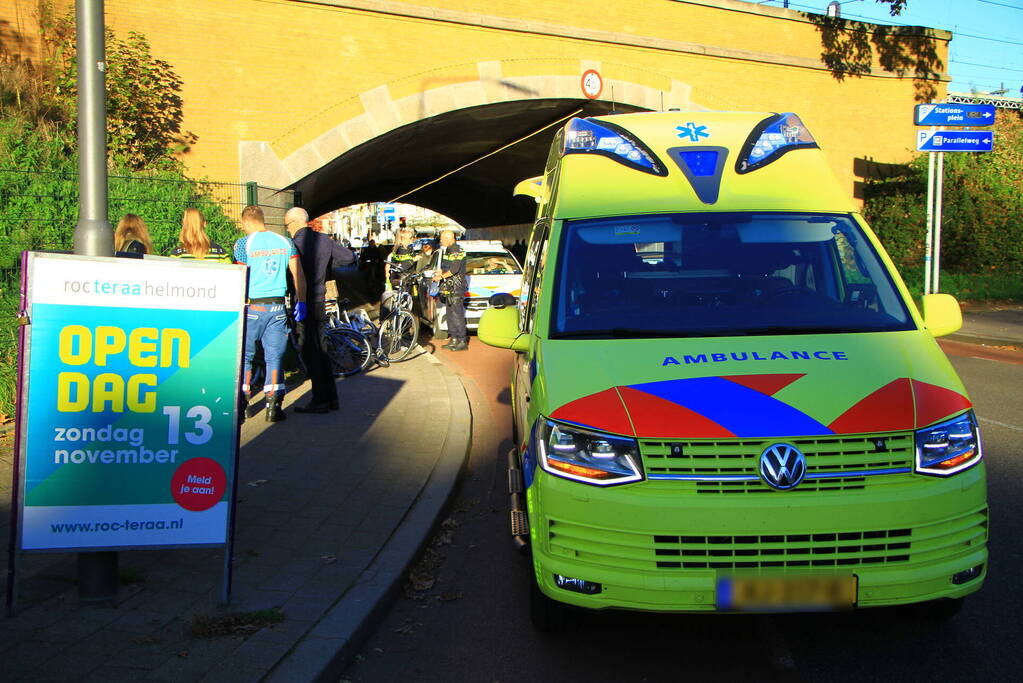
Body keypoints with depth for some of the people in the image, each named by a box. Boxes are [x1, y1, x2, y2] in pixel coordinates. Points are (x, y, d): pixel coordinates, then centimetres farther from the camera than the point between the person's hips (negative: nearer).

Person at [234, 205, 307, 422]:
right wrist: (301, 302, 12)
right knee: (274, 357, 8)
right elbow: (298, 274, 4)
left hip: (252, 307, -3)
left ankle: (243, 403, 12)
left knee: (244, 356, 10)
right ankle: (273, 406, 5)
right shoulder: (285, 242, 5)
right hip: (277, 307, 3)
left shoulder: (243, 244, -6)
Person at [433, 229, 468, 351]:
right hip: (449, 289, 10)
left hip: (456, 289, -10)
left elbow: (454, 269, -20)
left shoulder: (457, 251, -12)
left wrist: (441, 276, -12)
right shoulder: (446, 251, 19)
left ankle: (462, 341, -11)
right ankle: (454, 340, 17)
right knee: (450, 315, 11)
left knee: (457, 315, -11)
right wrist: (440, 271, 7)